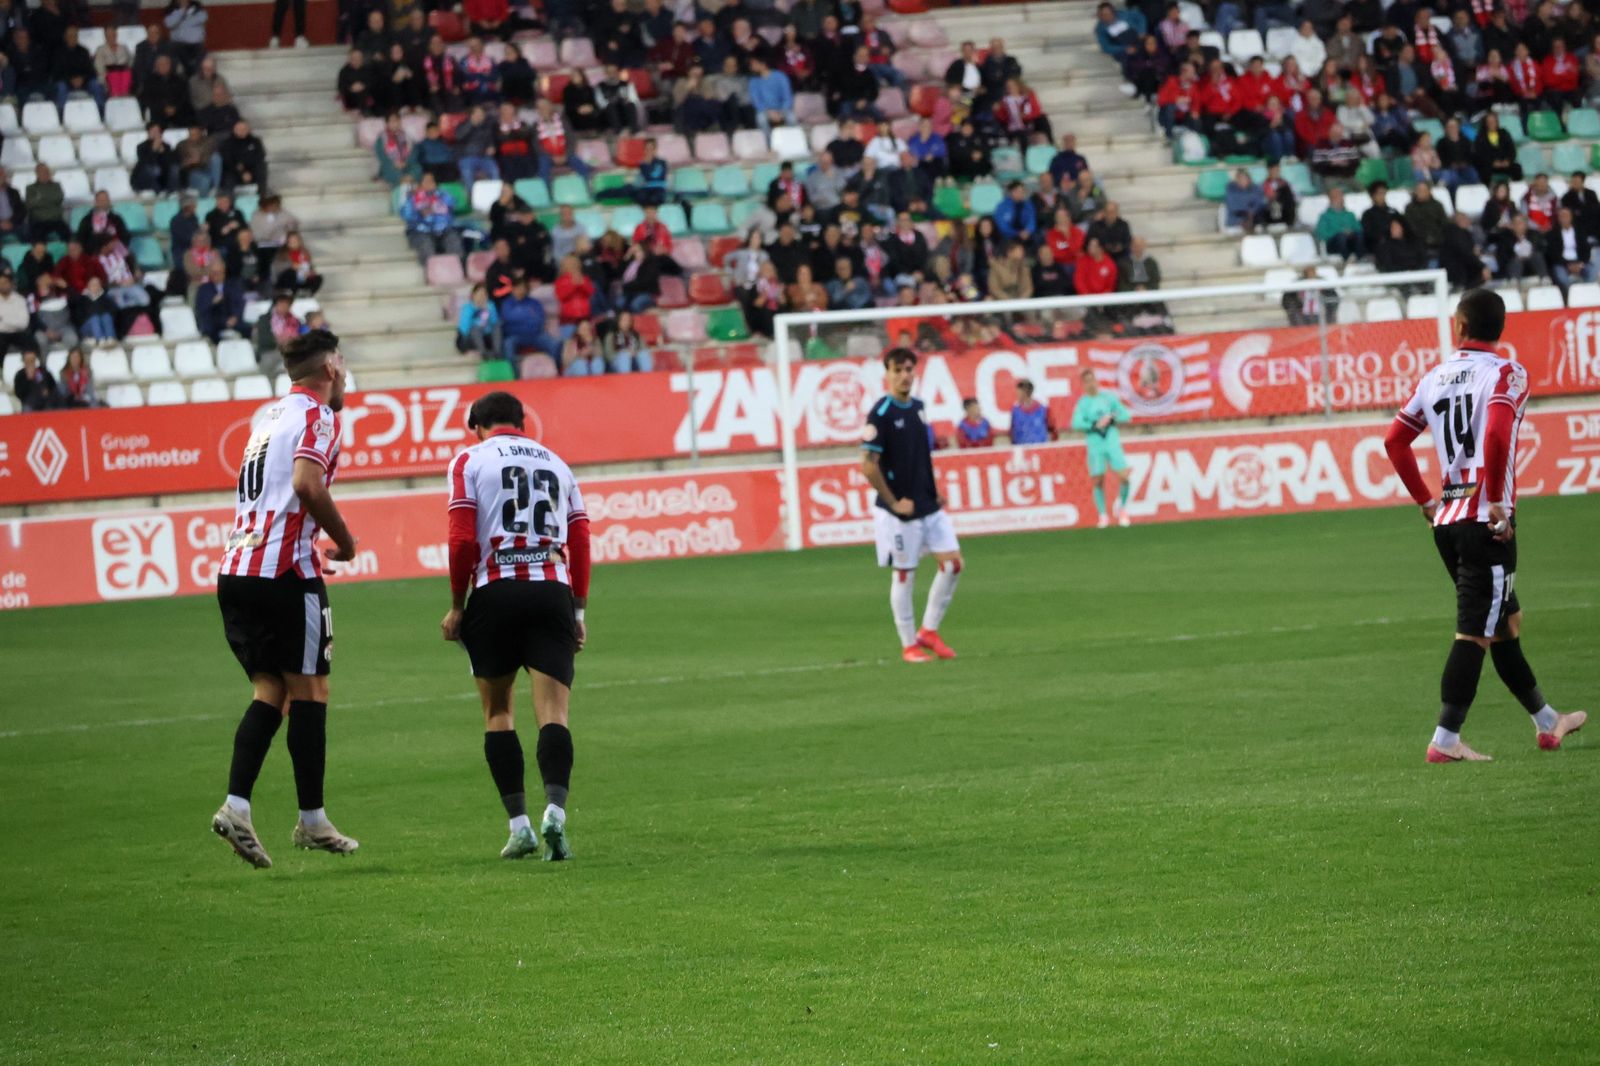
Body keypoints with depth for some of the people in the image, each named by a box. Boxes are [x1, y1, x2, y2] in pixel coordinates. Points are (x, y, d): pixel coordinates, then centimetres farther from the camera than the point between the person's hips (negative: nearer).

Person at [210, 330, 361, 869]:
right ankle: (312, 821, 7)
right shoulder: (317, 415, -5)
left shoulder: (272, 416, 20)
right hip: (284, 570, -8)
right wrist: (344, 540, -8)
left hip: (235, 570, 8)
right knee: (309, 690, 2)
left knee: (269, 692, 10)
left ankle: (236, 805, -5)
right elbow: (307, 484, -21)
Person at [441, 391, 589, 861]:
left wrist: (457, 605, 4)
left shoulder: (469, 461, 7)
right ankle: (555, 809, -27)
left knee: (497, 711, 11)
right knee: (553, 712, -3)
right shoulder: (556, 464, 19)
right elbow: (580, 543, 14)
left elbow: (462, 540, -4)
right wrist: (578, 611, 19)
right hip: (552, 591, 2)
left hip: (495, 593, -2)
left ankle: (519, 824, 3)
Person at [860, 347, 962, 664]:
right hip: (900, 511, -7)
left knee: (952, 563, 1)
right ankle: (909, 646, 11)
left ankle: (928, 631, 14)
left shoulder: (918, 407, 9)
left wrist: (936, 489, 12)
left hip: (930, 507, 7)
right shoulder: (881, 413, -14)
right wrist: (893, 502, -15)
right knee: (905, 575, 1)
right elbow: (869, 466, -17)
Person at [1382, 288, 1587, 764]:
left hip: (1446, 519, 7)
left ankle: (1547, 723, 30)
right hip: (1486, 522, -7)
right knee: (1475, 632, -5)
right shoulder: (1506, 372, -7)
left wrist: (1426, 500, 18)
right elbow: (1496, 434, -23)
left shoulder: (1435, 377, 12)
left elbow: (1394, 440, 12)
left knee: (1506, 622, 18)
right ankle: (1445, 740, -9)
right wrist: (1497, 502, -15)